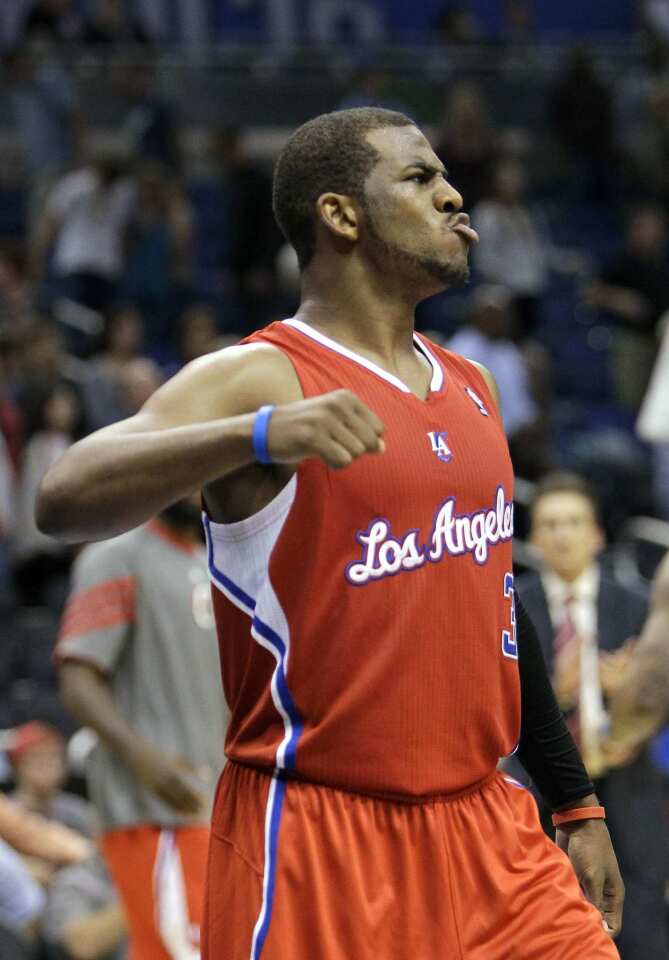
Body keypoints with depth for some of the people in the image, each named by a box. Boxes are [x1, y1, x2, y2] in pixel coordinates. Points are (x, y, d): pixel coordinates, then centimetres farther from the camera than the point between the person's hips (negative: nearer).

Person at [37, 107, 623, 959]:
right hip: (317, 844, -7)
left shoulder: (470, 389, 13)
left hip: (483, 827, 7)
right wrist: (261, 436, -40)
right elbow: (62, 501, -27)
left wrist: (574, 800, 22)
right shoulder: (259, 378, -11)